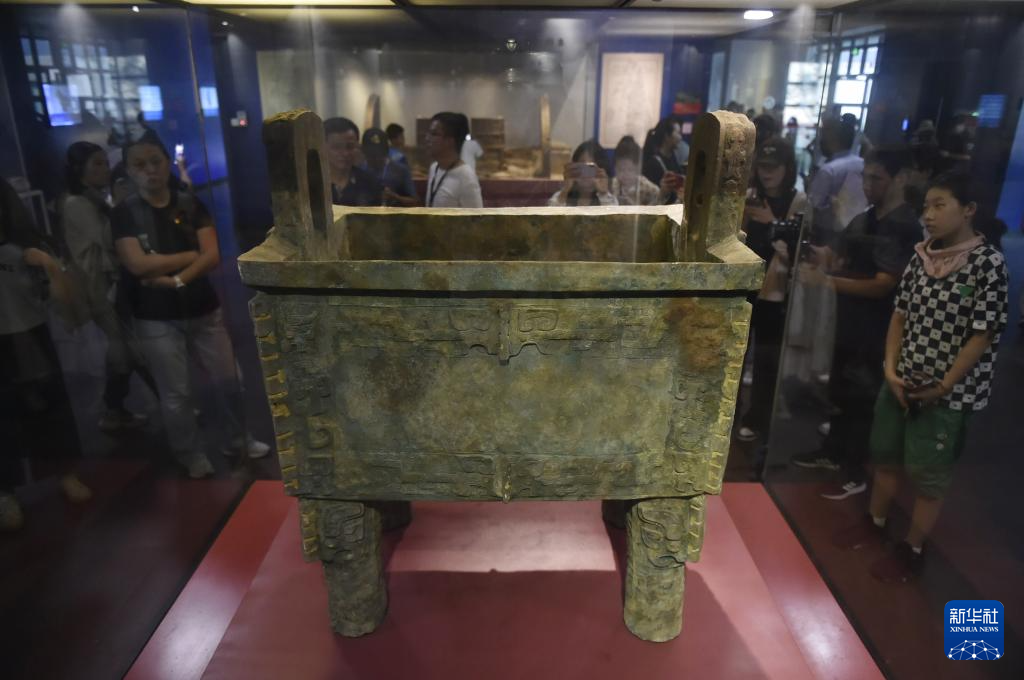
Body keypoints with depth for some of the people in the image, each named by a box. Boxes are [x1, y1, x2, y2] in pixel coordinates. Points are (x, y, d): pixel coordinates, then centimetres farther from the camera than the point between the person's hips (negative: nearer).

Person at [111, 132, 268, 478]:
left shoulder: (191, 205, 2)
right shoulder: (124, 213, -4)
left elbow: (213, 255, -7)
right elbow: (138, 264, -16)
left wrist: (177, 279, -20)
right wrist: (191, 256, -10)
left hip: (204, 309, 3)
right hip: (157, 318, -2)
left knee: (227, 380, 10)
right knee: (176, 394, 6)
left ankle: (235, 440, 31)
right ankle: (191, 457, 25)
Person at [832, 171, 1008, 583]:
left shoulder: (988, 263, -14)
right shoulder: (921, 256, 2)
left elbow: (984, 334, -14)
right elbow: (900, 314, 6)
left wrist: (943, 387, -15)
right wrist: (890, 367, -4)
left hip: (948, 394, -6)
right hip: (902, 382, 6)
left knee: (928, 475, 7)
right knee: (885, 456, 19)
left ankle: (911, 550, 26)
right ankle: (875, 523, 40)